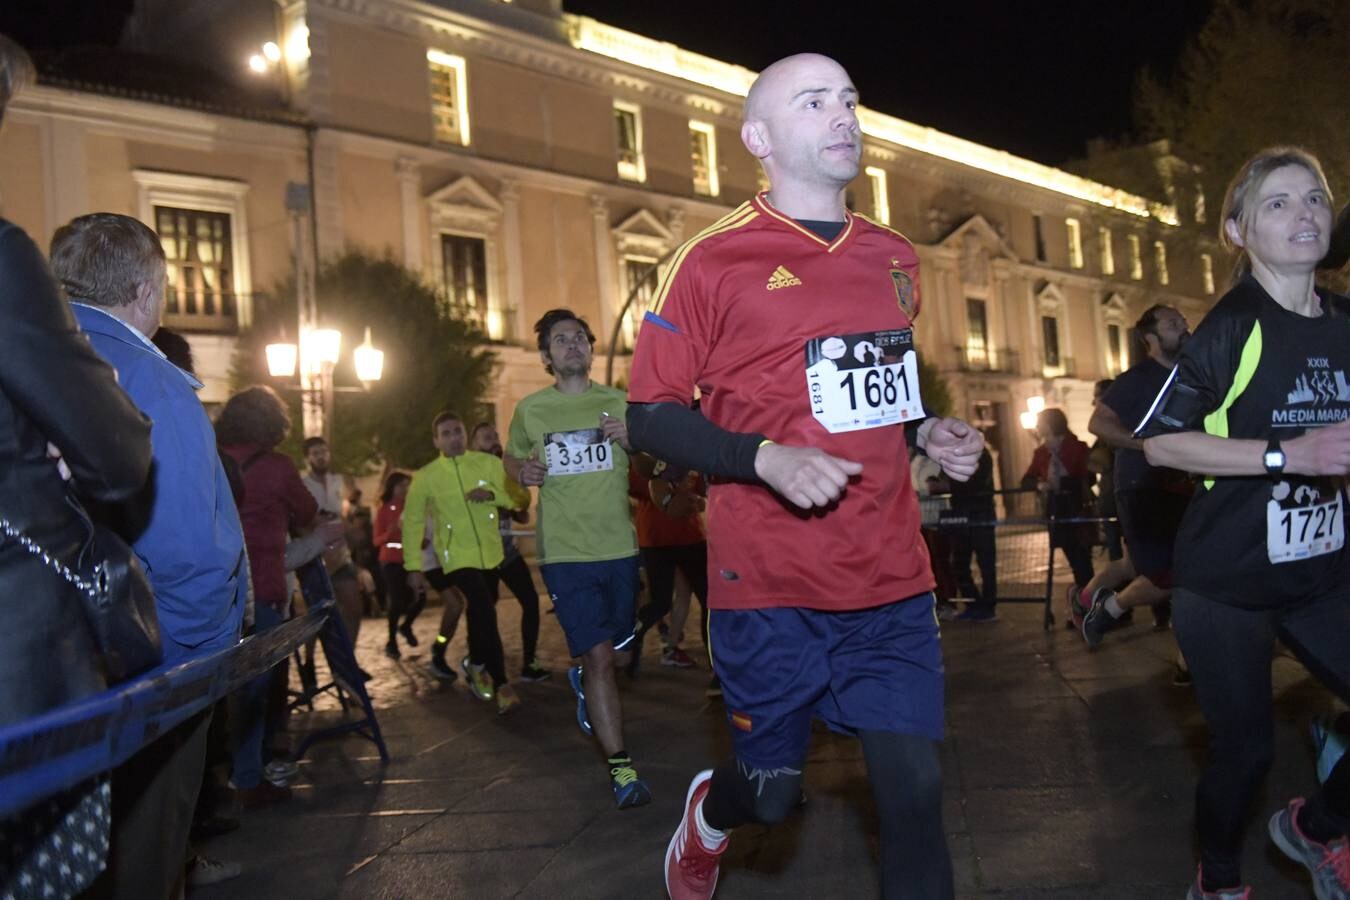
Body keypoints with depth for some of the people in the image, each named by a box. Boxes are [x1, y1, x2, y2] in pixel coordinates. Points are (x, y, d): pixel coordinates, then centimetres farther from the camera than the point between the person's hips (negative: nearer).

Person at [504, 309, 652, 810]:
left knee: (620, 655, 14)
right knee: (599, 656, -10)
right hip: (565, 553, -3)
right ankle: (620, 768, 1)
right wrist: (522, 472, -6)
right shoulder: (530, 409, 2)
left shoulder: (618, 403, 4)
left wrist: (632, 441, -14)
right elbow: (510, 457, 17)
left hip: (619, 548, 3)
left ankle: (582, 680, 49)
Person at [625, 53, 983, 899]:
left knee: (916, 784, 2)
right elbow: (652, 416, -5)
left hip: (891, 578, 5)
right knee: (773, 789, 9)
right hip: (769, 582, -4)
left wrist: (929, 431, 5)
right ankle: (710, 813, 47)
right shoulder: (714, 260, -6)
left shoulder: (895, 258, 11)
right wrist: (767, 460, -20)